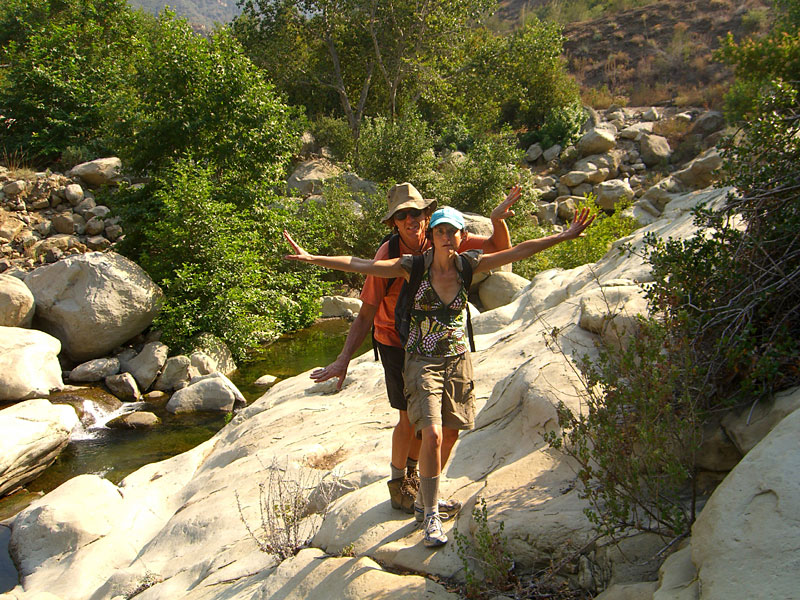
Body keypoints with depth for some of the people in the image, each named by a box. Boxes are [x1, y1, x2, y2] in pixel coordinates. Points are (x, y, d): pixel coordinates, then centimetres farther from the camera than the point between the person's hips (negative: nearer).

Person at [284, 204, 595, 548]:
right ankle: (431, 515, -1)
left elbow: (519, 251, -1)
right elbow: (361, 265, -18)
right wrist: (311, 258, -25)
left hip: (457, 361, 4)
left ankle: (429, 491, 39)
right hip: (422, 361, -4)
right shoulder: (414, 266, -11)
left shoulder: (468, 264, -2)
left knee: (451, 433, 13)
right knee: (432, 435, -17)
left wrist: (563, 236, -3)